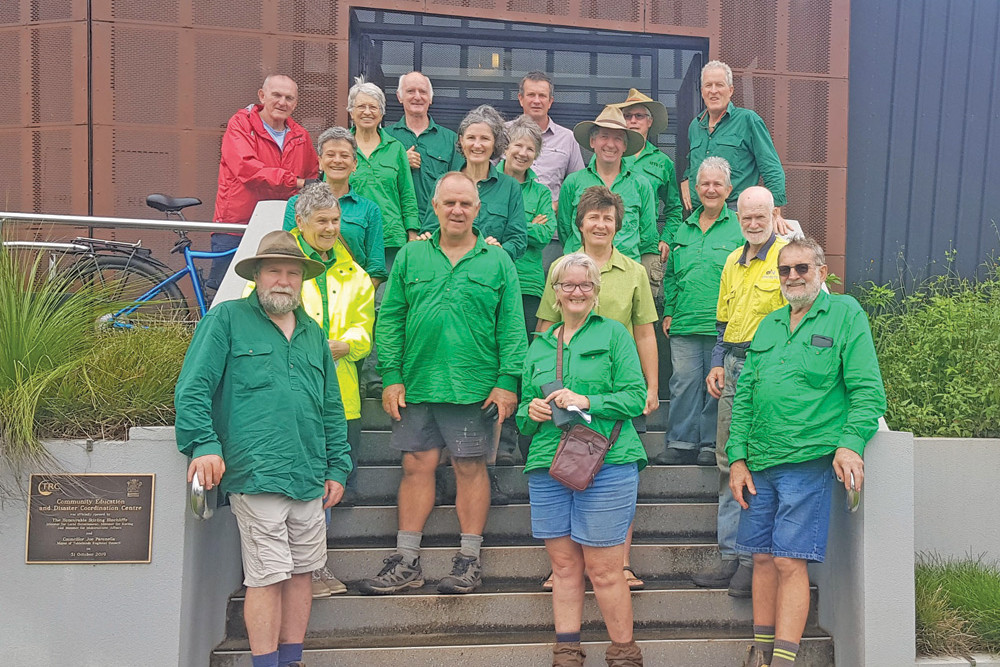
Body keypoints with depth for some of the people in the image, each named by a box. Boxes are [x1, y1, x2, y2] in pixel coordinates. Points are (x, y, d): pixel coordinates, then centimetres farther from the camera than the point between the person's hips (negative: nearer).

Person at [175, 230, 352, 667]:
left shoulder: (313, 334, 19)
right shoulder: (227, 320, 3)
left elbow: (332, 409, 21)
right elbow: (192, 389, -4)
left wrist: (337, 467, 16)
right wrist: (203, 445, -15)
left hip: (309, 479, 6)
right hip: (256, 476, -5)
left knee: (301, 572, 11)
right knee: (266, 577, -4)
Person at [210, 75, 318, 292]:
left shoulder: (300, 136, 15)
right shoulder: (240, 125, 0)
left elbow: (312, 179, 29)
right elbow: (246, 168, -17)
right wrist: (296, 181, -23)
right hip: (234, 230, -4)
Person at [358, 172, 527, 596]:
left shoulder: (497, 262, 5)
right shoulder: (410, 258, 9)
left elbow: (511, 326, 2)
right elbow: (390, 319, 7)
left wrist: (508, 381, -7)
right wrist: (391, 376, -1)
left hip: (473, 387, -2)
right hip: (416, 386, 2)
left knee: (470, 467, 4)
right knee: (417, 466, 5)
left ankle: (470, 559, 15)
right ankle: (407, 562, 13)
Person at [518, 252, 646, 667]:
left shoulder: (614, 334, 6)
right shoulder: (539, 346, 18)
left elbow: (636, 396, -3)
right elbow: (523, 413, 21)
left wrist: (587, 402, -14)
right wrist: (531, 411, -1)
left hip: (607, 465, -4)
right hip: (548, 465, 4)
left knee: (603, 568, -3)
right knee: (563, 564, 7)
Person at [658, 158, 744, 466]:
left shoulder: (739, 228, 2)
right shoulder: (684, 229, 15)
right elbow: (671, 275, 21)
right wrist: (669, 311, 13)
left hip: (723, 325, -4)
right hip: (685, 324, 4)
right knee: (683, 383, 2)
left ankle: (712, 445, 12)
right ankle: (681, 444, 10)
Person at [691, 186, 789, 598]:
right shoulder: (734, 262, 16)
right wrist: (718, 364, 14)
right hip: (733, 365, 7)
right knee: (729, 462, 9)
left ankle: (755, 559, 4)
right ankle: (730, 555, 17)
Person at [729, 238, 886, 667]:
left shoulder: (846, 314, 1)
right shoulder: (768, 325, 16)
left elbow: (868, 390, -5)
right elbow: (744, 395, 15)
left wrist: (851, 443, -19)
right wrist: (737, 457, 7)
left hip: (808, 461, -5)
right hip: (759, 463, 5)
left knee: (790, 561, -7)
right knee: (763, 558, 10)